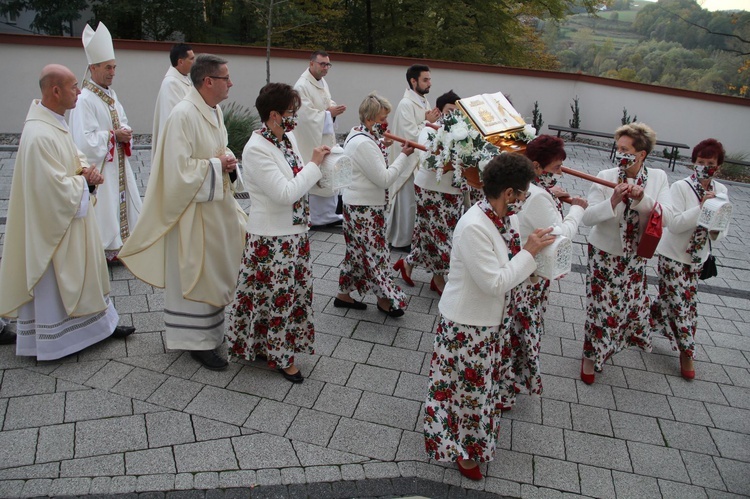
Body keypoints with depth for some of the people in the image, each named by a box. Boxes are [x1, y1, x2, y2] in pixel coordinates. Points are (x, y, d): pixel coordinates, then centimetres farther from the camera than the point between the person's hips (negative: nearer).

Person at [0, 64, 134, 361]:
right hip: (54, 224, -10)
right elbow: (57, 187, -28)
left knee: (82, 270, 19)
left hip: (72, 217, 10)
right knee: (55, 279, 6)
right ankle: (54, 340, 23)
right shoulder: (39, 136, -27)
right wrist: (84, 179, -11)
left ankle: (100, 323, 33)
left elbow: (71, 156, 16)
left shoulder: (56, 122, 4)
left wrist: (85, 167, -5)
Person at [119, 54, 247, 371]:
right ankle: (197, 340, 17)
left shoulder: (215, 111, 8)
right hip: (194, 208, -9)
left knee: (214, 270, 18)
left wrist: (228, 161, -1)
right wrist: (216, 165, -16)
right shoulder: (183, 115, -20)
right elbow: (179, 168, -25)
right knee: (194, 272, 3)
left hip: (218, 203, 9)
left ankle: (212, 328, 34)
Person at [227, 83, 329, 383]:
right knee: (275, 295, 6)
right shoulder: (256, 150, -20)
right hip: (271, 240, -8)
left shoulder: (288, 137, 5)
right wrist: (314, 164, -19)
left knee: (292, 292, 17)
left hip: (294, 233, 8)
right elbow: (285, 194, -25)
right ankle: (279, 355, 25)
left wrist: (318, 166, 0)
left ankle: (279, 349, 35)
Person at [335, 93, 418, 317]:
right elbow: (384, 179, -21)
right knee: (375, 252, 2)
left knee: (356, 251, 18)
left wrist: (382, 146, 4)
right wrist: (403, 155, -17)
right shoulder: (364, 143, -23)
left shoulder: (357, 135, 10)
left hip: (356, 204, 11)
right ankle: (385, 298, 16)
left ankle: (344, 294, 29)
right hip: (364, 208, -11)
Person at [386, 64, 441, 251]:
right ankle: (402, 240, 13)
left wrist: (433, 121, 1)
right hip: (409, 161, -9)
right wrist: (428, 122, -12)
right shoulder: (406, 104, -17)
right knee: (408, 202, 1)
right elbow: (411, 135, -22)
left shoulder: (423, 102, 12)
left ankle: (413, 236, 27)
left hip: (421, 159, 9)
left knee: (418, 201, 15)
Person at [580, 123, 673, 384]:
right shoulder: (606, 177, -16)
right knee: (602, 306, 2)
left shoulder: (658, 178, -7)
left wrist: (642, 198, -31)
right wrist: (613, 201, -35)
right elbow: (587, 217, -20)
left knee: (632, 301, 20)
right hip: (605, 254, -3)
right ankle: (590, 356, 23)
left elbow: (667, 217, -16)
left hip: (635, 255, 4)